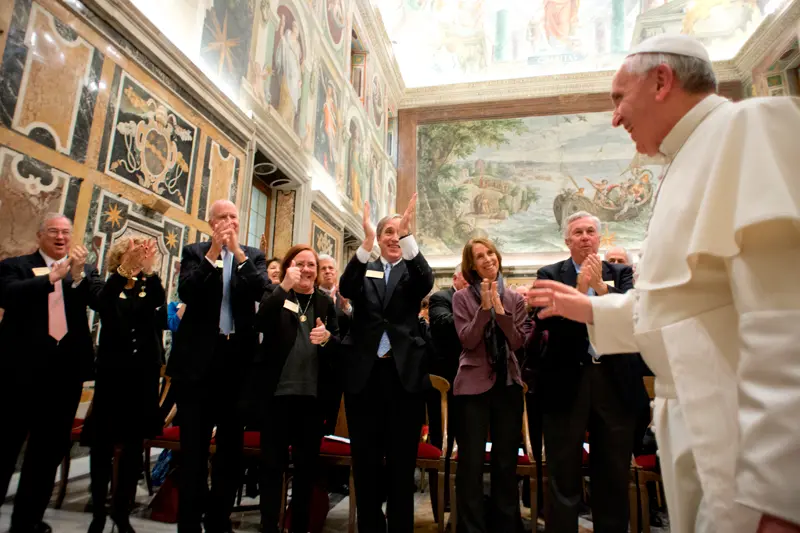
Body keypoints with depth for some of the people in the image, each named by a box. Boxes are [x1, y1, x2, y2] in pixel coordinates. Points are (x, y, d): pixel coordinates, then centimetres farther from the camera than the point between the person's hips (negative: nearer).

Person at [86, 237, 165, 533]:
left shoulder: (148, 287, 7)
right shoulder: (110, 286, 2)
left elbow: (159, 300, -16)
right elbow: (101, 303, -22)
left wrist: (149, 268, -30)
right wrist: (125, 267, -36)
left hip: (143, 373, 2)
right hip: (112, 371, -2)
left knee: (134, 445, 8)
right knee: (103, 443, 4)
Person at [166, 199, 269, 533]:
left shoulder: (254, 256, 8)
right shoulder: (195, 252, 6)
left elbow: (262, 292, -10)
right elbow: (185, 292, -10)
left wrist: (238, 251, -14)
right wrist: (212, 252, -14)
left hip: (238, 356, 2)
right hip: (199, 356, -1)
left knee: (232, 443, 11)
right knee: (194, 444, 8)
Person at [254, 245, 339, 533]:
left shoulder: (326, 302, 8)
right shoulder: (276, 297, 3)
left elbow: (340, 347, 6)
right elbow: (261, 324, -18)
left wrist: (327, 338, -17)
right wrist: (284, 286, -26)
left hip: (313, 392, 2)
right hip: (277, 390, -2)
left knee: (307, 462, 11)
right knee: (272, 460, 6)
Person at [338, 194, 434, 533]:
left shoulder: (411, 273, 8)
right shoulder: (364, 270, 9)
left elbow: (426, 282, -16)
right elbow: (346, 289, -13)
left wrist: (408, 235, -29)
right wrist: (366, 242, -26)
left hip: (403, 373, 0)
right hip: (364, 373, 1)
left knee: (402, 461, 9)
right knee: (365, 460, 10)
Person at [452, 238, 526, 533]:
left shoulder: (514, 298, 6)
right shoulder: (462, 297, -1)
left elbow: (518, 341, -3)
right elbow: (467, 340, -10)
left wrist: (500, 309, -14)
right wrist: (484, 307, -19)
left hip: (508, 383, 3)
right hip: (474, 384, -2)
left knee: (506, 461, 13)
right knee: (471, 461, 2)